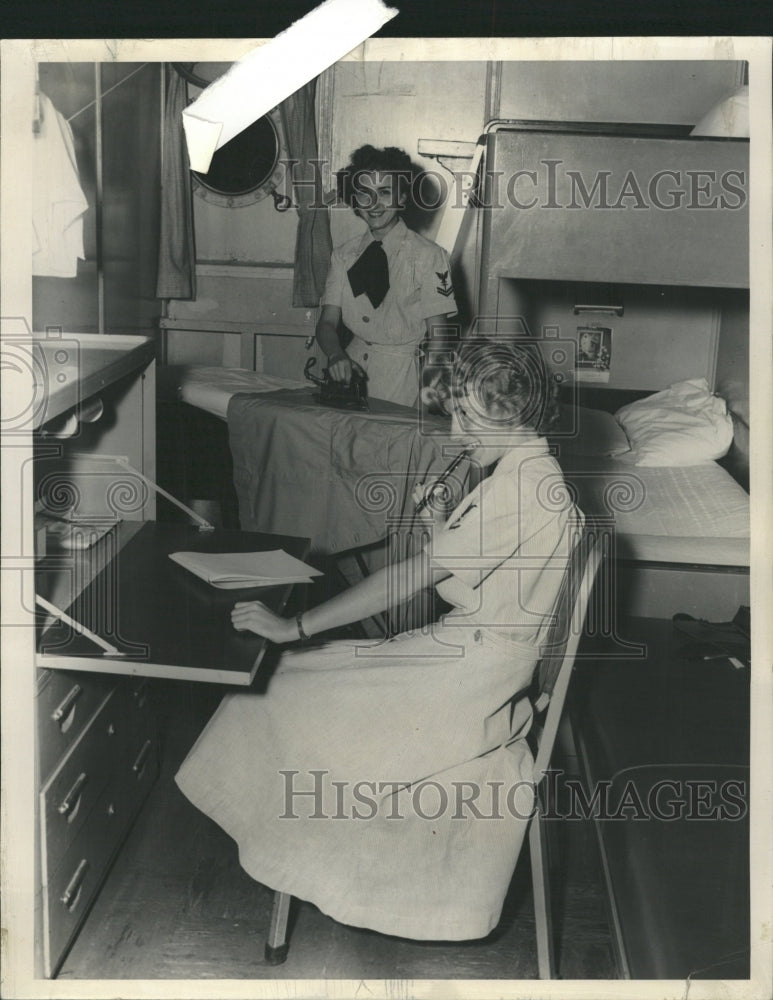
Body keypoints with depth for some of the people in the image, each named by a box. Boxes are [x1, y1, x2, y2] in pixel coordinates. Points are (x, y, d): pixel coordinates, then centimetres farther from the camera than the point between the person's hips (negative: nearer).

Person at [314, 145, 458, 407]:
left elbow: (438, 336, -4)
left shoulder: (429, 256, -2)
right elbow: (328, 322, 8)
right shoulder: (345, 255, 10)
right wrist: (336, 354, -15)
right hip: (353, 367, 3)